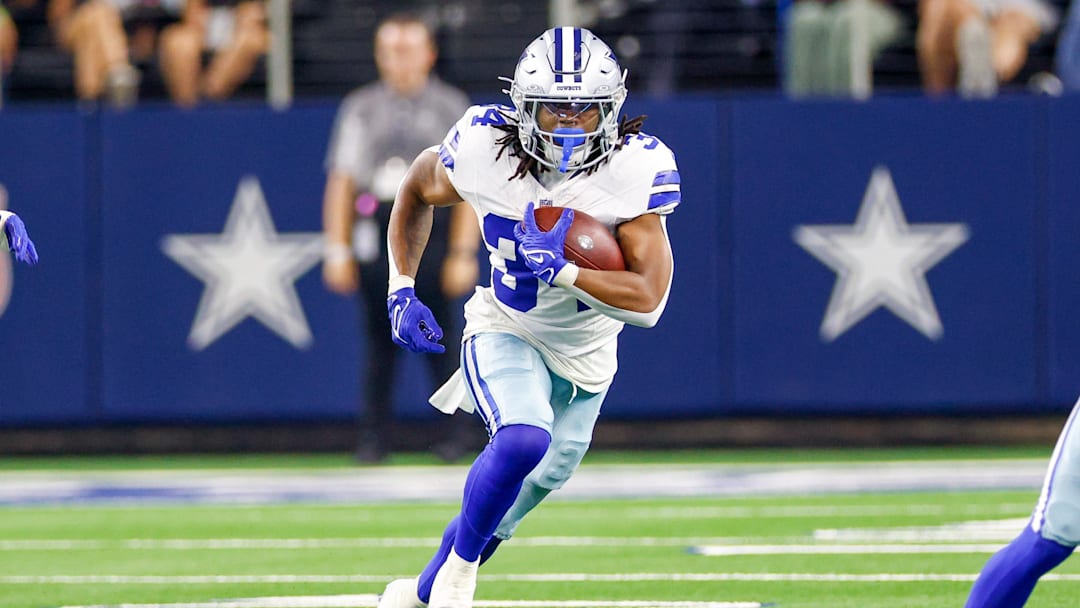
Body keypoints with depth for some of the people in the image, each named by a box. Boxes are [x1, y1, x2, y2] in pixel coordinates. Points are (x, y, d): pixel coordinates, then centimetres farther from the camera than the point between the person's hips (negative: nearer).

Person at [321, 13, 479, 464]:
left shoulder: (450, 107, 8)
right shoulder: (361, 108, 12)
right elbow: (341, 181, 10)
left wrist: (464, 254, -4)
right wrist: (337, 251, 3)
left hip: (433, 232, -1)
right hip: (374, 233, 1)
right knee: (379, 339, 1)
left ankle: (457, 434, 8)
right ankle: (374, 439, 6)